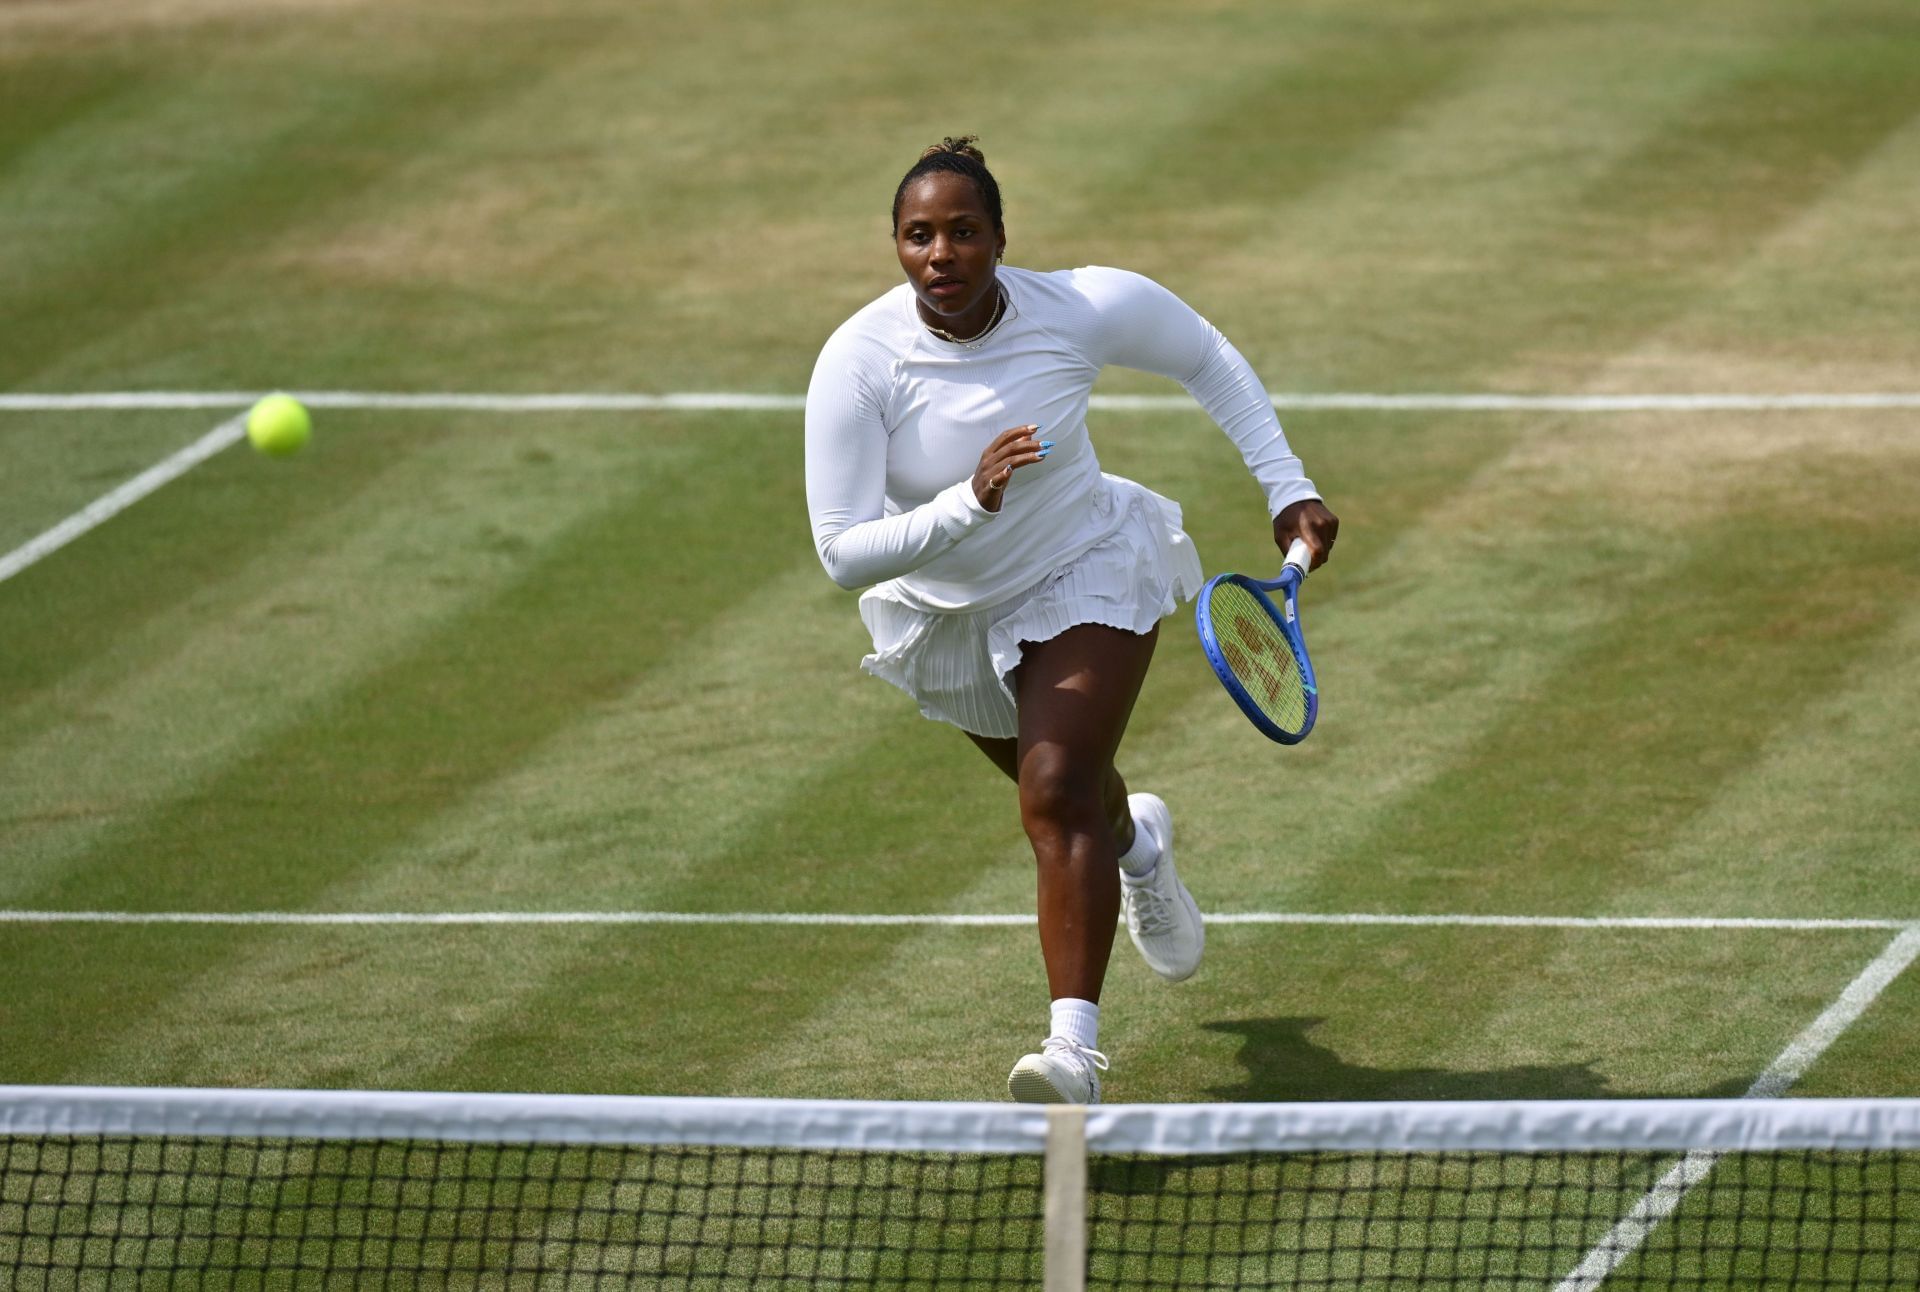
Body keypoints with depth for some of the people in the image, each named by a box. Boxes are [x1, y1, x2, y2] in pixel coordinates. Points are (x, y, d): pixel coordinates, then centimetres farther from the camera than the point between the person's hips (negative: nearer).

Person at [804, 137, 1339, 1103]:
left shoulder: (1086, 309, -25)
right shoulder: (856, 364, -29)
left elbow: (1210, 362, -3)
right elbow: (841, 552, -30)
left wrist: (1287, 490, -7)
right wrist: (968, 503, -44)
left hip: (1086, 576, -2)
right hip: (948, 616, 2)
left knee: (1058, 799, -24)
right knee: (1067, 796, 25)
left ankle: (1074, 1051, -30)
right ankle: (1138, 843, 63)